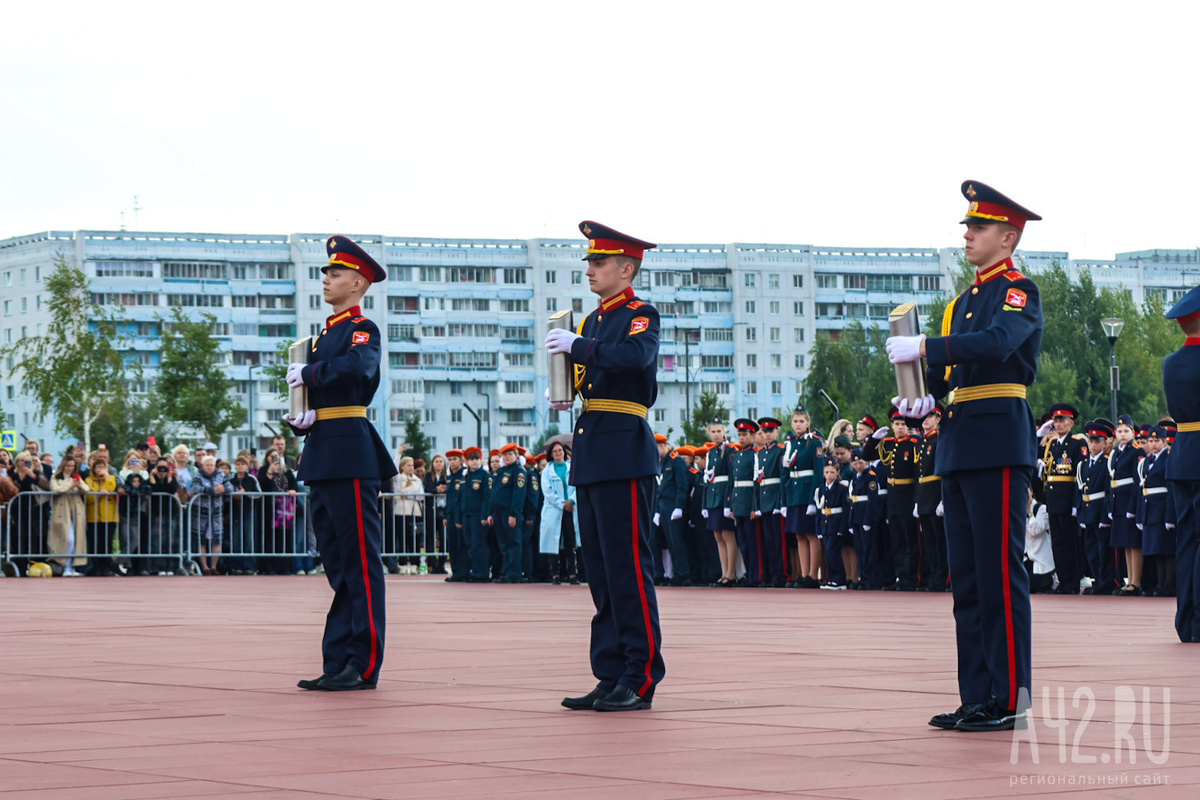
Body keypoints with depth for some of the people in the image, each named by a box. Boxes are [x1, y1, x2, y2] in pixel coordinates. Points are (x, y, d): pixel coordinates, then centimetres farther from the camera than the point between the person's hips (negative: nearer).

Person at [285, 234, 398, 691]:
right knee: (336, 562, 10)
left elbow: (357, 367, -28)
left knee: (360, 560, -7)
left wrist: (307, 373, -15)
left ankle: (363, 665, -6)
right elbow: (305, 396, 21)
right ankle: (337, 664, 13)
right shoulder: (324, 335, 20)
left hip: (351, 456, -9)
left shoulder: (363, 330, -5)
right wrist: (302, 419, -1)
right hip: (322, 456, 9)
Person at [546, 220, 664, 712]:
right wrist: (565, 393, 4)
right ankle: (611, 677, 14)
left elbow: (635, 356, -26)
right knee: (600, 572, 9)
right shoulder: (591, 322, 19)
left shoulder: (640, 316, -5)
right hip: (589, 457, 9)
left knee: (628, 569, -8)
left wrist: (576, 347, -24)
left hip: (624, 454, -9)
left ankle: (640, 682, -5)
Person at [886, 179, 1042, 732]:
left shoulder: (1019, 292, -5)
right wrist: (925, 397, 1)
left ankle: (1009, 700, -7)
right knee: (966, 577, 9)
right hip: (957, 448, 9)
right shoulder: (963, 302, 20)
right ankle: (976, 698, 13)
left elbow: (997, 343, -24)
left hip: (998, 445, -9)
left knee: (999, 572, -9)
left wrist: (923, 348, -24)